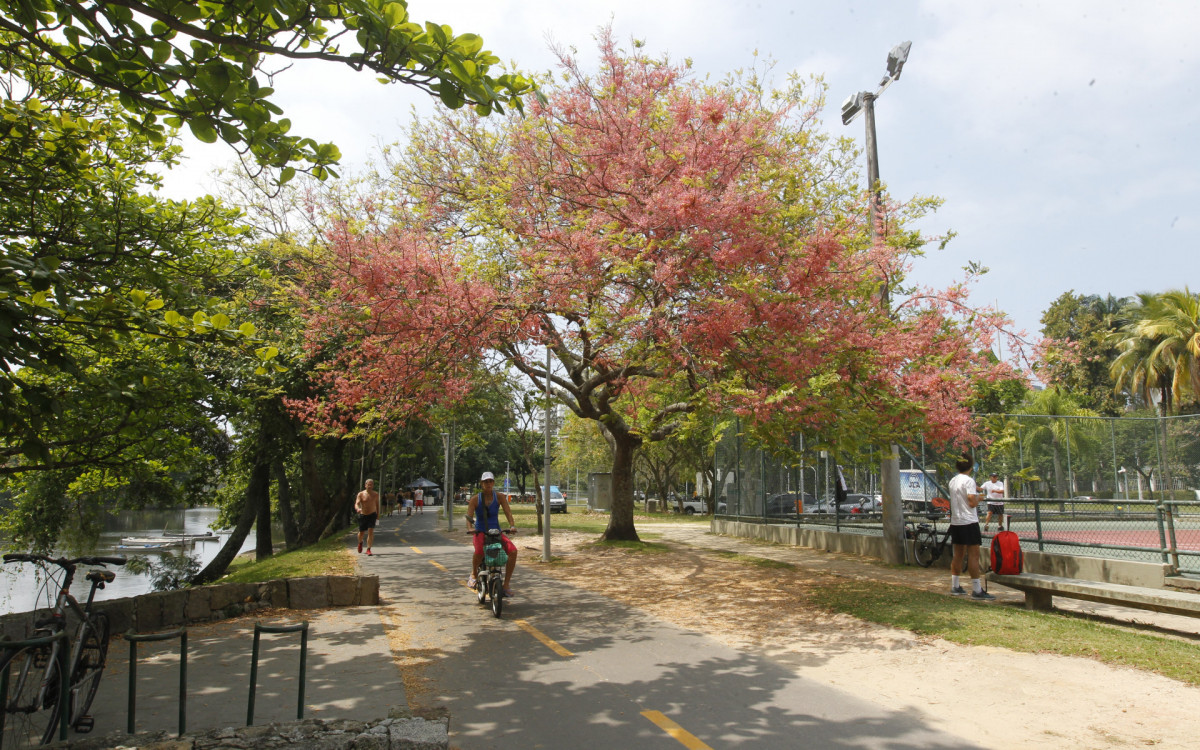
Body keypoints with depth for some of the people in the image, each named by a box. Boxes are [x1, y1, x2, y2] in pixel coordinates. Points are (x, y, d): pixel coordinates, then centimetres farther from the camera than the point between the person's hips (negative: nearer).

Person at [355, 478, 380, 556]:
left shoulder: (376, 494, 0)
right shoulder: (361, 494, -7)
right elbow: (356, 504, -16)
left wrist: (378, 514, 18)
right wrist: (358, 509, -39)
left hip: (372, 515, 0)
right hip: (363, 515, 0)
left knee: (371, 531, -15)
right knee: (361, 532, 12)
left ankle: (368, 549, -11)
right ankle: (360, 543, 46)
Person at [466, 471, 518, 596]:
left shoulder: (499, 496, 1)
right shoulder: (475, 499, -3)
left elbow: (508, 511, -9)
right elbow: (469, 516, -11)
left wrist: (512, 525, -27)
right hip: (480, 532, -2)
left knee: (513, 550, -24)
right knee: (479, 551, -37)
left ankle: (506, 584, -12)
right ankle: (473, 574, -4)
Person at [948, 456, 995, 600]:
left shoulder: (953, 481, 13)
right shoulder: (969, 481, -12)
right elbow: (972, 503, -19)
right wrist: (979, 498, 1)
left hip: (955, 522, 8)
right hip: (969, 522, -8)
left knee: (958, 554, 14)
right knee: (973, 555, -6)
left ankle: (954, 586, 18)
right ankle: (976, 590, -6)